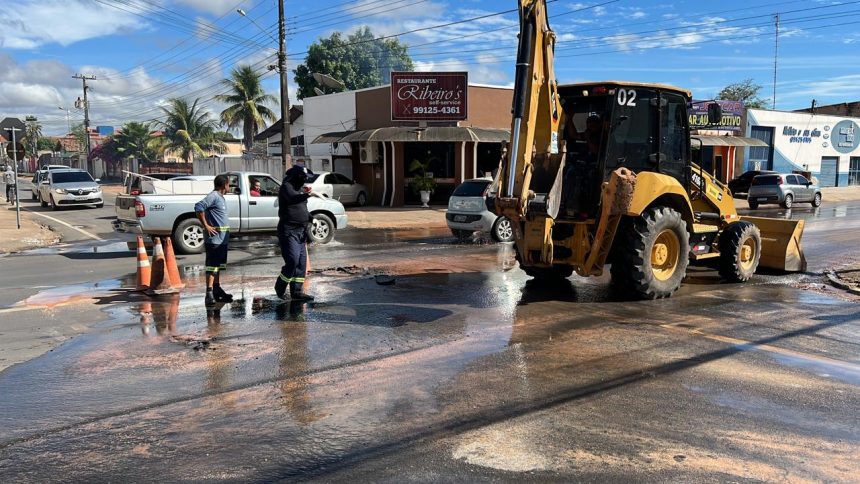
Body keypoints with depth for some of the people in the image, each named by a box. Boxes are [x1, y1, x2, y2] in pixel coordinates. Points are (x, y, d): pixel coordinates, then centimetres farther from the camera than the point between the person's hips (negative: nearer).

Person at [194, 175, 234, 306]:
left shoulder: (221, 197, 16)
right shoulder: (213, 196, -14)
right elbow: (198, 207, -25)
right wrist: (206, 226, -21)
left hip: (222, 238, 10)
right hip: (214, 238, -10)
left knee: (219, 265, 16)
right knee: (212, 266, -10)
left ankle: (217, 290, 25)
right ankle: (209, 293, -11)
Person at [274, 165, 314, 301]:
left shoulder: (299, 190, 19)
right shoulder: (286, 187, -9)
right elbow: (292, 198, -32)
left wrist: (310, 217, 10)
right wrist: (306, 195, -51)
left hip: (300, 232, 9)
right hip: (288, 231, -9)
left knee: (301, 262, 7)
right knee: (293, 261, -15)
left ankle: (297, 292, 13)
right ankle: (280, 287, 4)